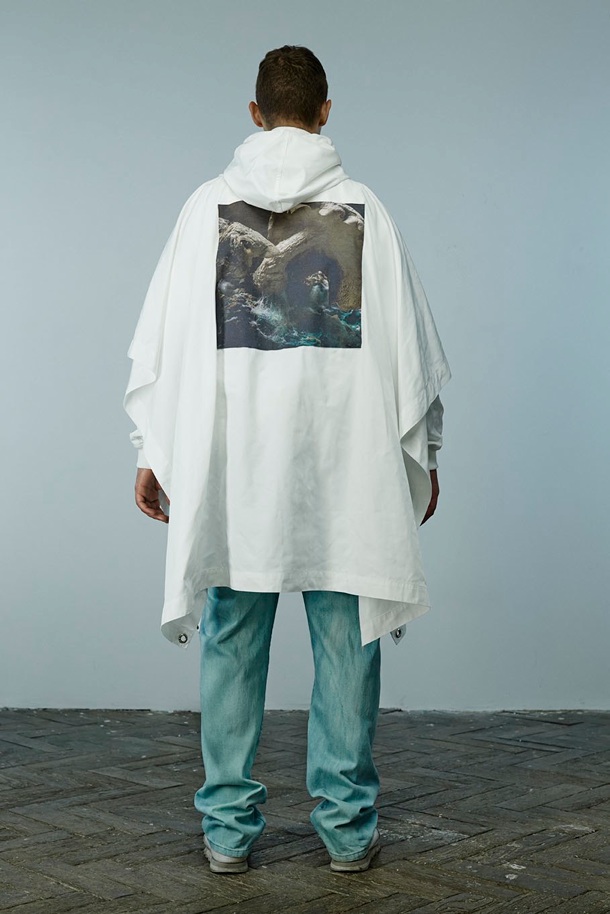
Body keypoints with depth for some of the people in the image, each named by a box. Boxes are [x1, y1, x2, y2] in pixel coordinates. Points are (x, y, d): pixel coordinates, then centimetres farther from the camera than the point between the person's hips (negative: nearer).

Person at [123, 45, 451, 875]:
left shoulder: (209, 206, 3)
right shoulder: (366, 211, 1)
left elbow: (161, 339, 3)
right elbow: (410, 346, 3)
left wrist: (153, 452, 10)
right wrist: (423, 454, 13)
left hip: (230, 465, 1)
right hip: (344, 464, 0)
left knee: (232, 643, 9)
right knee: (345, 643, 8)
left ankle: (228, 827, 16)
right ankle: (347, 823, 15)